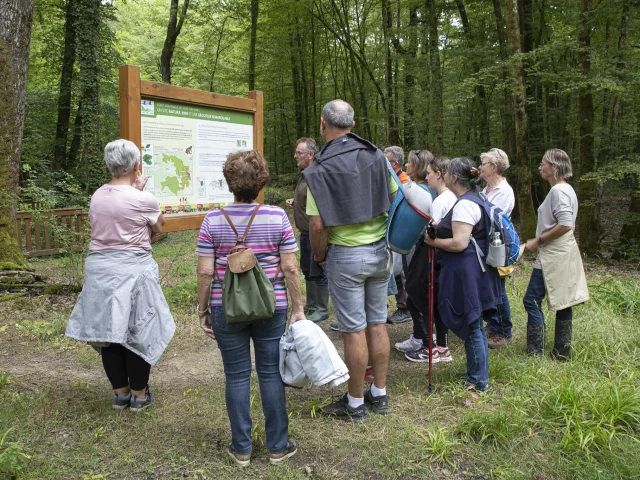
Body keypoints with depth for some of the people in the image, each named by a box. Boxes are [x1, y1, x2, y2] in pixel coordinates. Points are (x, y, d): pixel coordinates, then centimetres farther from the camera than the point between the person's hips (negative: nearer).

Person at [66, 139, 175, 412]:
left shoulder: (97, 197, 3)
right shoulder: (143, 200, -14)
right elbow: (158, 227, 4)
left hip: (99, 269, 6)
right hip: (133, 271, -5)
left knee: (108, 330, 13)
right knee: (137, 333, 7)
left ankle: (120, 393, 24)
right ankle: (139, 395, 18)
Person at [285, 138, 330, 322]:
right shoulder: (304, 174, 12)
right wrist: (293, 202, 10)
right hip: (305, 233, 10)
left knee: (318, 272, 1)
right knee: (307, 270, 19)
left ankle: (322, 309, 13)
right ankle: (311, 304, 33)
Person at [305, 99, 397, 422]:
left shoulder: (320, 169, -14)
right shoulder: (376, 156, 0)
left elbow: (317, 226, -18)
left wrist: (319, 256, 0)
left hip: (346, 255, -5)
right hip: (381, 251, 5)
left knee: (354, 330, 3)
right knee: (378, 323, 14)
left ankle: (355, 404, 17)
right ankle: (379, 394, 27)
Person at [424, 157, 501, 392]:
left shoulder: (464, 204, -19)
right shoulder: (474, 199, 14)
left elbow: (459, 243, -25)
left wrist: (433, 241, -11)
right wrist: (438, 230, 13)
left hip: (465, 273, -11)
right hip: (474, 269, 11)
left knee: (471, 327, 0)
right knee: (474, 326, 18)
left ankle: (478, 382, 12)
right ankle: (479, 375, 31)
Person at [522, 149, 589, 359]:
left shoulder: (558, 190, -16)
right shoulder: (564, 189, 15)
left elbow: (565, 225, -25)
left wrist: (538, 241, -17)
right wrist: (538, 241, 13)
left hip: (554, 256, -10)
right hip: (561, 253, 10)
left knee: (532, 300, -5)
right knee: (562, 303, 13)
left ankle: (535, 352, 0)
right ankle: (562, 351, 21)